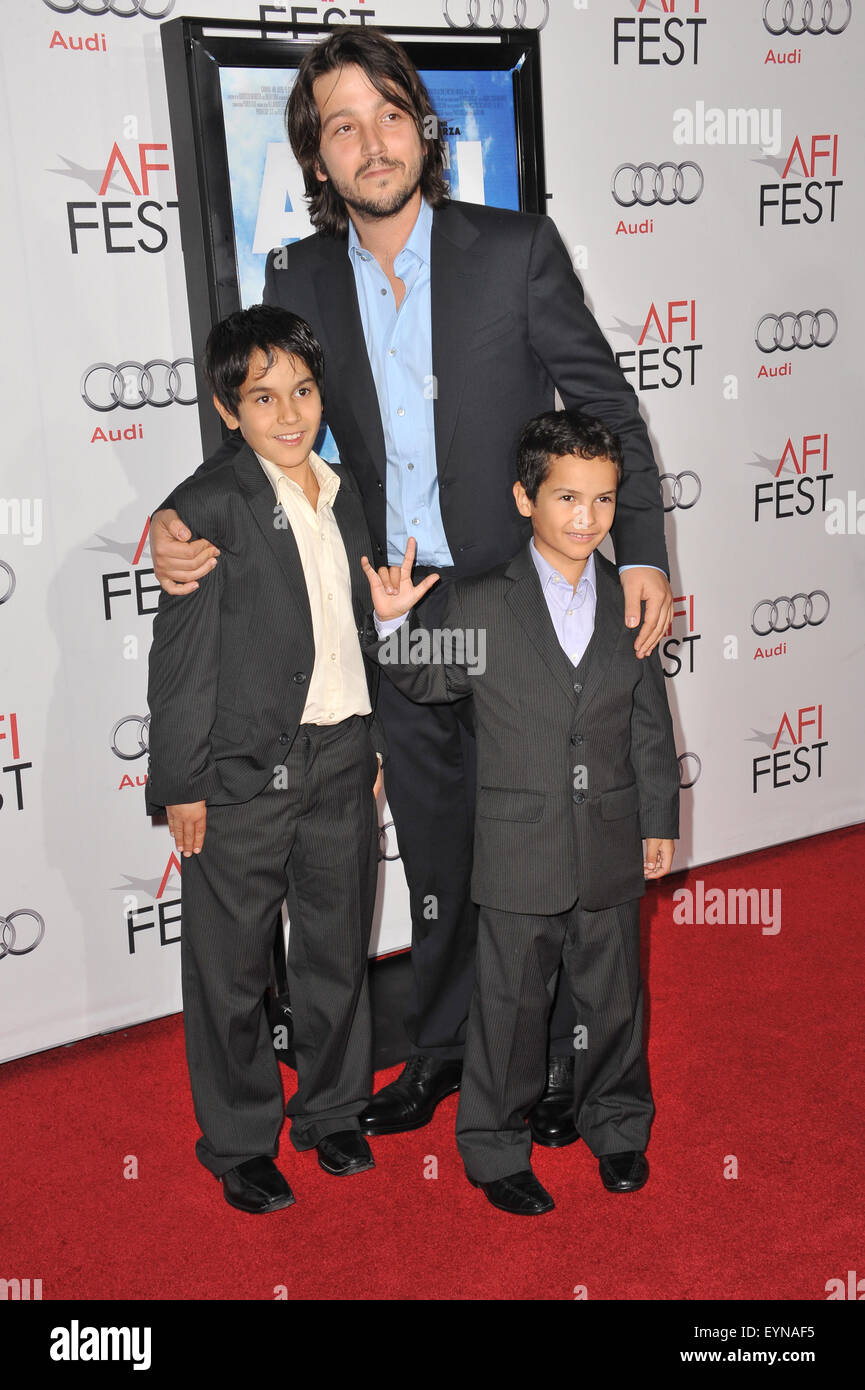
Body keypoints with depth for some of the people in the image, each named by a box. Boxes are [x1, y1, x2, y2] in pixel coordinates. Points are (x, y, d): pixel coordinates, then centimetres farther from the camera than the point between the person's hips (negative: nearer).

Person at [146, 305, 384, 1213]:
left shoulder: (342, 498, 9)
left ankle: (332, 1112, 37)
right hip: (244, 772, -5)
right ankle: (240, 1142, 27)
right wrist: (181, 785, -12)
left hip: (340, 760, 6)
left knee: (338, 950, 17)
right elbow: (181, 655, -12)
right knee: (232, 966, 8)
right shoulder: (210, 506, -11)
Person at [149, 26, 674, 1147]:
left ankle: (556, 1063, 28)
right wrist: (185, 525, -13)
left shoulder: (518, 249, -6)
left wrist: (640, 552, -11)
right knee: (435, 853, 17)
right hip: (394, 617, 3)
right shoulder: (298, 279, 2)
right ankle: (441, 1051, 36)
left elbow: (605, 402, -3)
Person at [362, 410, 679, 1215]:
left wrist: (660, 822, 8)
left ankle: (616, 1127, 39)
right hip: (518, 852, -3)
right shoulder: (479, 605, -7)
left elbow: (650, 724, 7)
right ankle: (494, 1149, 27)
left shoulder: (631, 603, 1)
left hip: (611, 847, 3)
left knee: (613, 996, 17)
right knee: (510, 1005, 9)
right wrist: (393, 623, -11)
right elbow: (430, 682, 6)